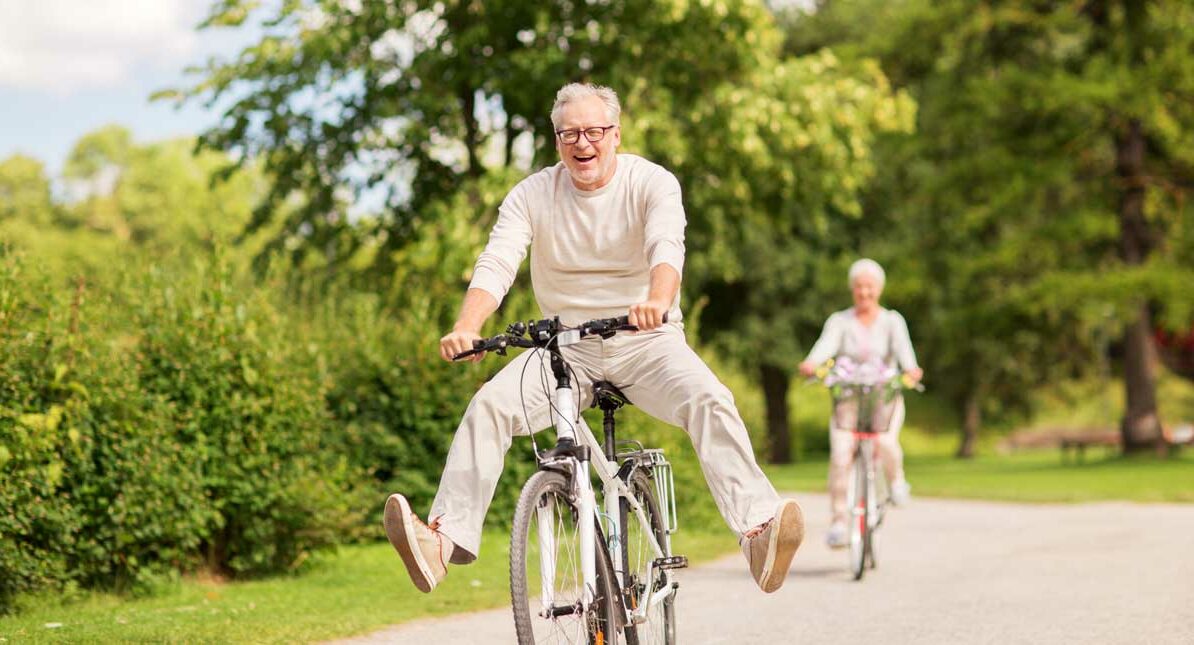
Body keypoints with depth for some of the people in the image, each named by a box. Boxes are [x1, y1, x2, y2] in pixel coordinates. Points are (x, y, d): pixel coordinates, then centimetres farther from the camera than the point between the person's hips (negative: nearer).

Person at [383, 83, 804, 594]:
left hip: (646, 341, -2)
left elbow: (667, 248, -26)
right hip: (566, 345, 2)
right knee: (489, 405, -22)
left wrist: (658, 302, -50)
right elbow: (496, 264, -14)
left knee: (710, 400, -29)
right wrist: (466, 329, -35)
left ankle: (758, 529, -38)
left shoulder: (653, 183, -7)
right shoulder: (532, 195, -1)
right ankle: (445, 537, -26)